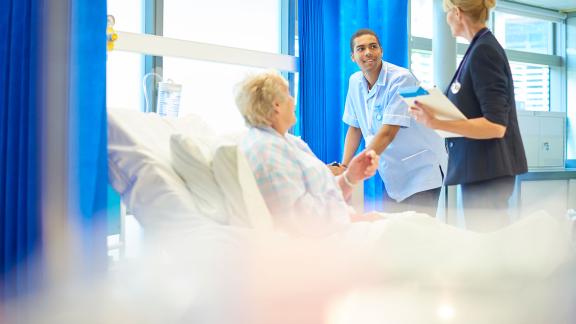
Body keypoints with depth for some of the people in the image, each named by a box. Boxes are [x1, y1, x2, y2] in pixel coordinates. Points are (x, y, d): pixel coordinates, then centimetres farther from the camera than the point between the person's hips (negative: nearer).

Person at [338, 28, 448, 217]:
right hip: (392, 177, 6)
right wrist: (344, 167, -3)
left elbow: (387, 134, -26)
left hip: (422, 172, -6)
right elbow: (354, 128, 10)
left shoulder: (401, 79, -19)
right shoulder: (355, 82, 2)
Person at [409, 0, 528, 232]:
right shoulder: (481, 47, 11)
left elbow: (495, 125, -22)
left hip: (487, 171, -10)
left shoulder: (483, 51, -16)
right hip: (479, 168, 10)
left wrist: (436, 123, -26)